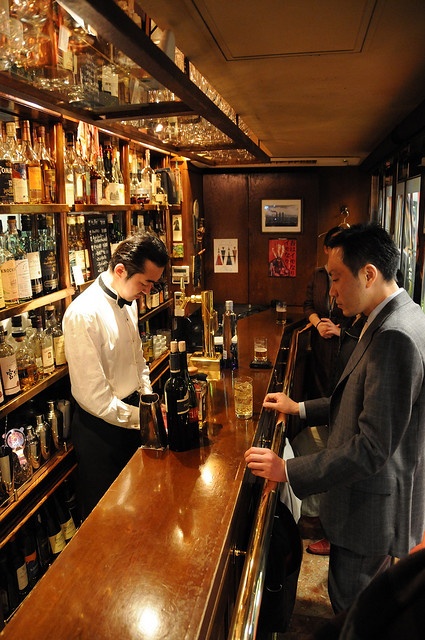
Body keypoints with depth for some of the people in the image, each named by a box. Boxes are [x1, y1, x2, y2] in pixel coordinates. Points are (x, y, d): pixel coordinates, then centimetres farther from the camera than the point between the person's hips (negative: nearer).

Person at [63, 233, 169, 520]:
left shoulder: (128, 301, 0)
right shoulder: (83, 314, -27)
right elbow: (93, 396, -25)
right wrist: (144, 418, -21)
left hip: (131, 413, 8)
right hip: (101, 425, -7)